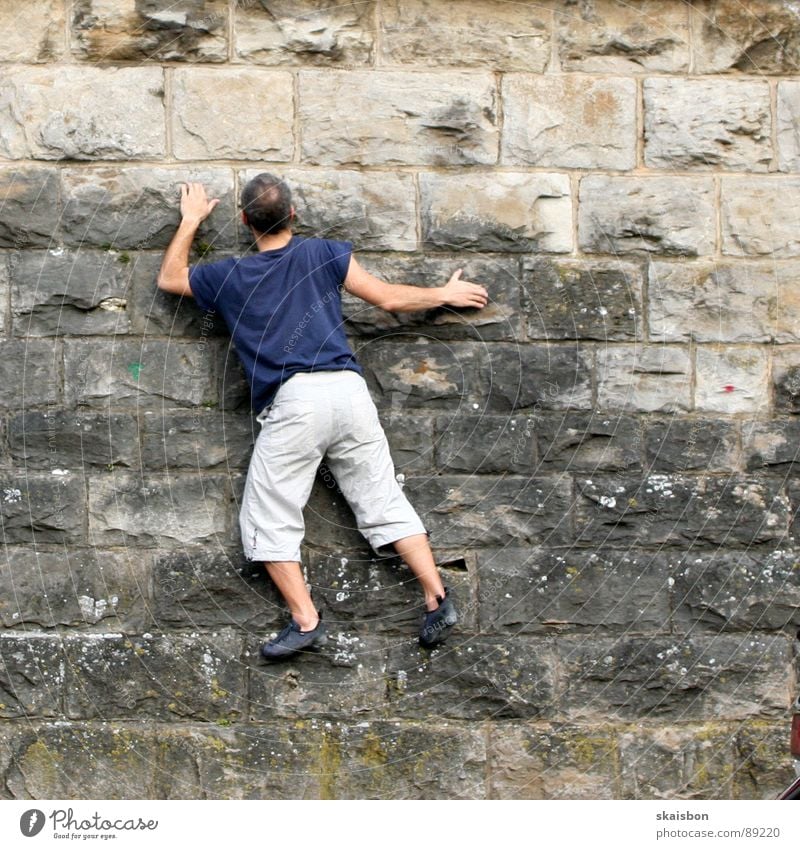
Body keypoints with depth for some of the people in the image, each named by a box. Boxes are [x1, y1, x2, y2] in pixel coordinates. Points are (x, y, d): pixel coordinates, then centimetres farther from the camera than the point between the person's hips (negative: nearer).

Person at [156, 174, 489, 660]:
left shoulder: (229, 278, 11)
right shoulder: (324, 254, 12)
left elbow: (169, 278, 29)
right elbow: (389, 298, 14)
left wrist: (191, 220, 38)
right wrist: (446, 294, 28)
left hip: (294, 401, -3)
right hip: (348, 388, 3)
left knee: (270, 520, 6)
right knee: (384, 503, 10)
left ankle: (306, 621, -2)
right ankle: (438, 598, 3)